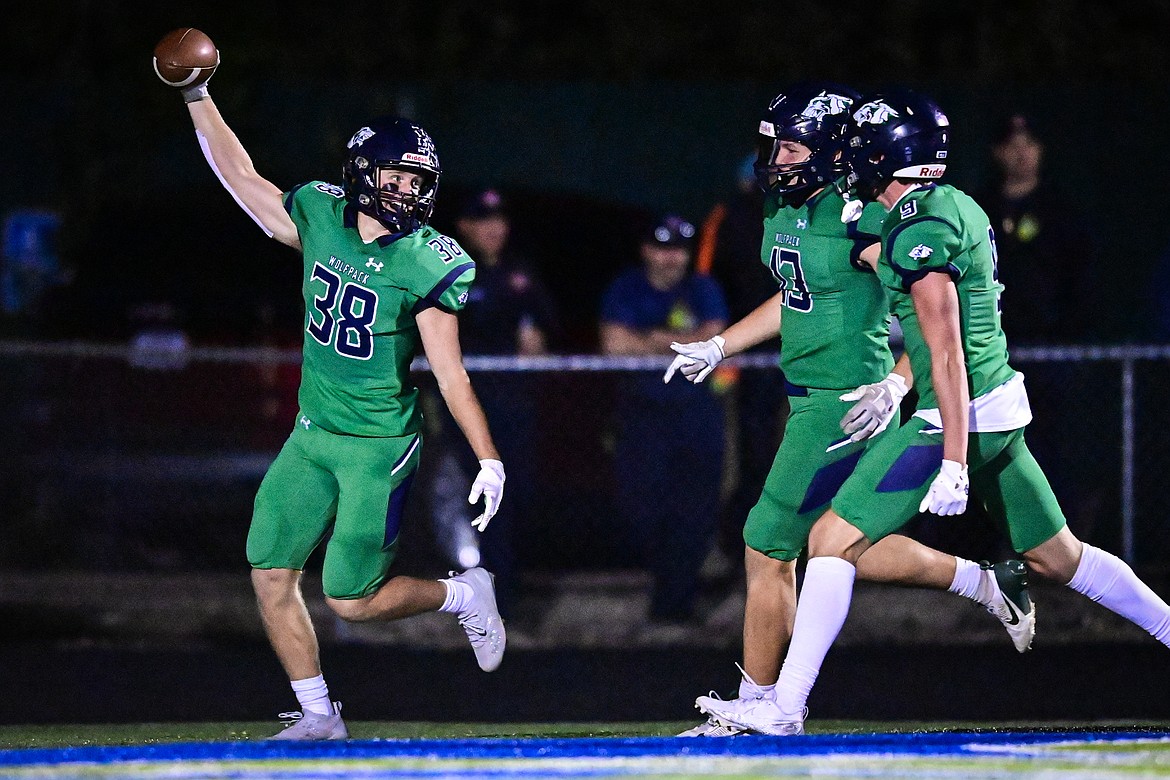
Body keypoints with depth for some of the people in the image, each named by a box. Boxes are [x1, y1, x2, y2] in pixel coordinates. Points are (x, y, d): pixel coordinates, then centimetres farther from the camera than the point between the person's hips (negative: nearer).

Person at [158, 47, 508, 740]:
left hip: (380, 448, -5)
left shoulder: (425, 264, -14)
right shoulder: (319, 220, 0)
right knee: (271, 577, 2)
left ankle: (464, 594, 22)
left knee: (352, 600, -4)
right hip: (312, 439, 6)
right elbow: (241, 176, 11)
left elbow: (451, 374, -14)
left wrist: (490, 459, -19)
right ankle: (318, 714, 15)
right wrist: (198, 97, 6)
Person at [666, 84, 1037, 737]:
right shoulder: (786, 207, 7)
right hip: (812, 398, 9)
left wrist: (896, 385, -27)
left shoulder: (859, 218, -20)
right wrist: (719, 347, 28)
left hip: (845, 404, -9)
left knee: (769, 549, -3)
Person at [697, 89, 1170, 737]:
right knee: (1056, 555, 20)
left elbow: (947, 354, -19)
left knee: (833, 540, -5)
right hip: (1004, 407, 9)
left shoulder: (918, 231, -16)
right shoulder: (960, 207, 12)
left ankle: (786, 706, -7)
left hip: (955, 417, -9)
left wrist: (954, 463, -21)